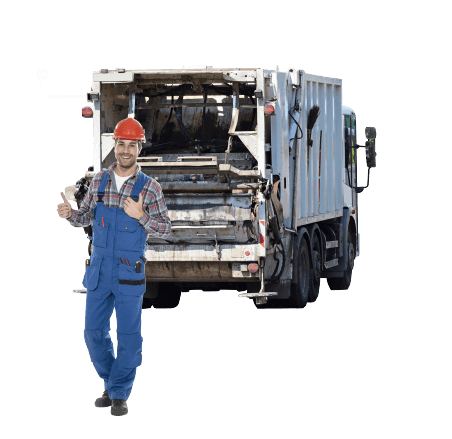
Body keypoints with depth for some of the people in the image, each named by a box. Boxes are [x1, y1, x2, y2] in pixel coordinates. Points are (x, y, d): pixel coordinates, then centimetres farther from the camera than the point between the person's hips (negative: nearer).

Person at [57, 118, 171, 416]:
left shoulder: (150, 187, -6)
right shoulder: (99, 181, 5)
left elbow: (165, 228, -8)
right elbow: (86, 217, 13)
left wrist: (141, 216, -26)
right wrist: (70, 213, -9)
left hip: (130, 273, -4)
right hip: (99, 269, 4)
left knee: (128, 335, 0)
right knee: (94, 332, 7)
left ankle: (121, 395, 13)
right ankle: (111, 385, 26)